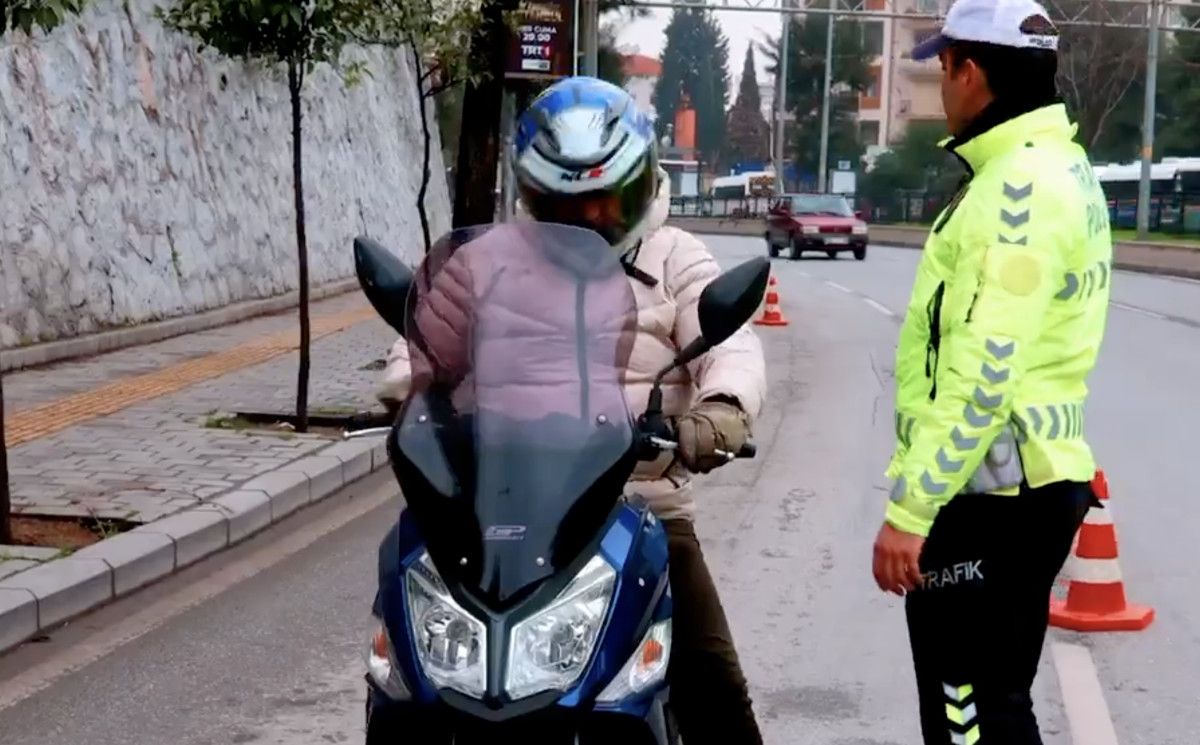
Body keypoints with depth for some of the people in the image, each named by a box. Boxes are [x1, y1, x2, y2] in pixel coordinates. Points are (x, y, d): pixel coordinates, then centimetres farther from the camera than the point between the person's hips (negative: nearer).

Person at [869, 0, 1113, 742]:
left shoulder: (1019, 187, -18)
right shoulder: (1057, 166, 14)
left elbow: (985, 373, -24)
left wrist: (911, 509, -22)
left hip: (989, 494, -10)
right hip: (1022, 481, 10)